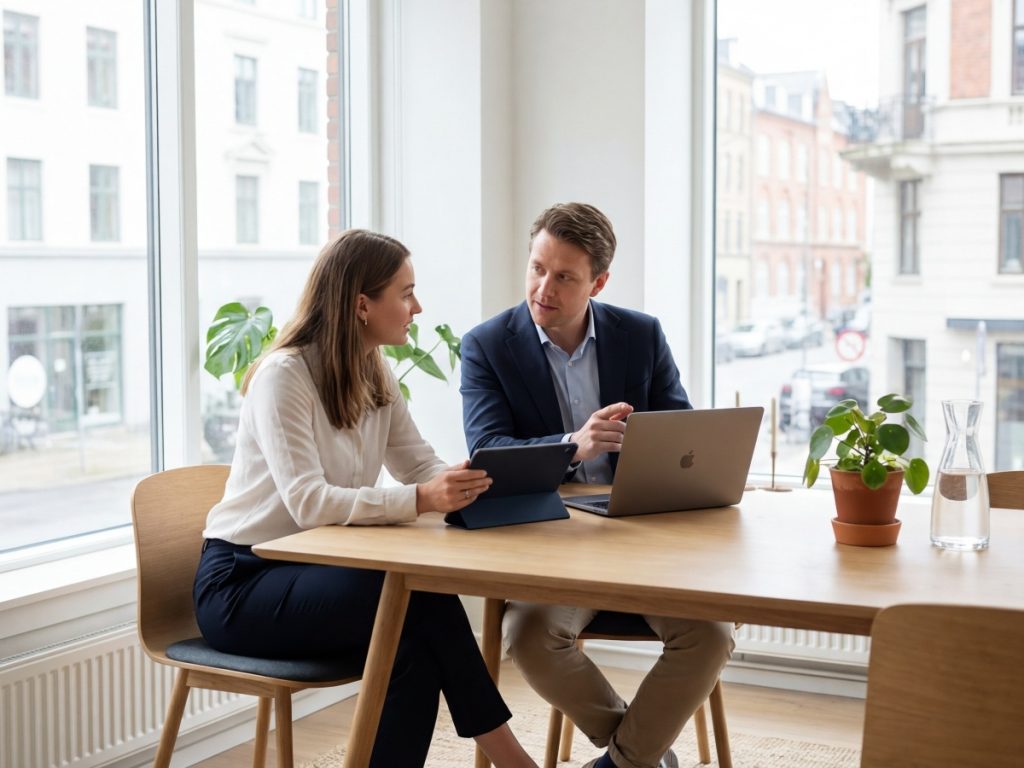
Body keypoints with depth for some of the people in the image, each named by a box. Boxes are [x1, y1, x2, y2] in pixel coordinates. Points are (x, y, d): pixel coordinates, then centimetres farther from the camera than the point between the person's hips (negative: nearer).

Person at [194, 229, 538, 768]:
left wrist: (472, 480, -20)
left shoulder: (376, 375, 6)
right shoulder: (283, 375, -19)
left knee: (415, 642, -25)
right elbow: (308, 502, -30)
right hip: (242, 582, -7)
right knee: (420, 600, -28)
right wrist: (420, 501, -42)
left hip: (311, 570, 7)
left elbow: (423, 468, 3)